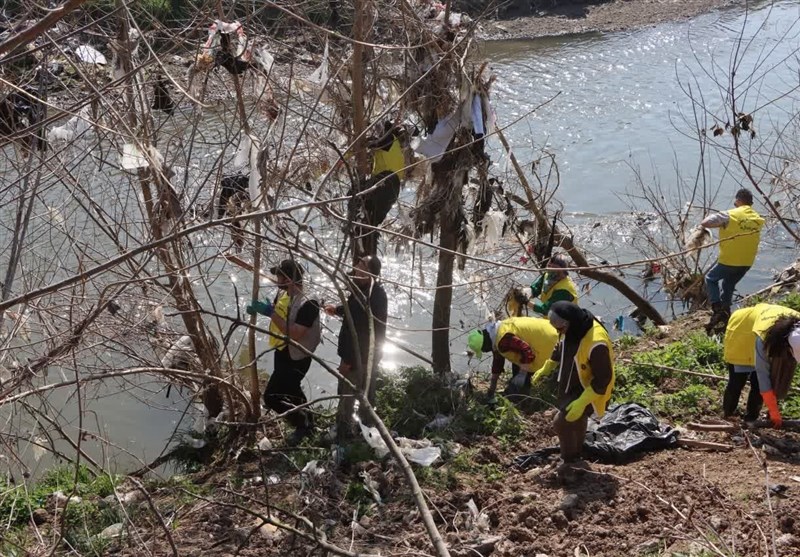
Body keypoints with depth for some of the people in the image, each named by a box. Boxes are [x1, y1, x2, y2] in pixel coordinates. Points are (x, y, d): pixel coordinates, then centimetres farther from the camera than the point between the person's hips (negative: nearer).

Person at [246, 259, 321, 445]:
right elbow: (275, 309, 16)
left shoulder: (308, 304, -30)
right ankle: (306, 418, 51)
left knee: (271, 397, -8)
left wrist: (271, 313, -33)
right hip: (283, 353, 9)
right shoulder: (283, 294, -3)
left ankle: (303, 423, 13)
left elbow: (294, 334, -35)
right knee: (291, 391, 27)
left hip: (295, 358, -9)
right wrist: (258, 309, -7)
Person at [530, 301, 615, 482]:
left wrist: (581, 403, -32)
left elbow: (603, 379, -29)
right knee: (576, 422, 22)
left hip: (587, 392, -8)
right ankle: (575, 460, 42)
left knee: (561, 423, -13)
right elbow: (562, 348, 13)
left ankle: (570, 463, 9)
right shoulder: (573, 329, -10)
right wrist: (545, 369, 21)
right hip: (571, 387, 8)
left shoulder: (596, 343, -37)